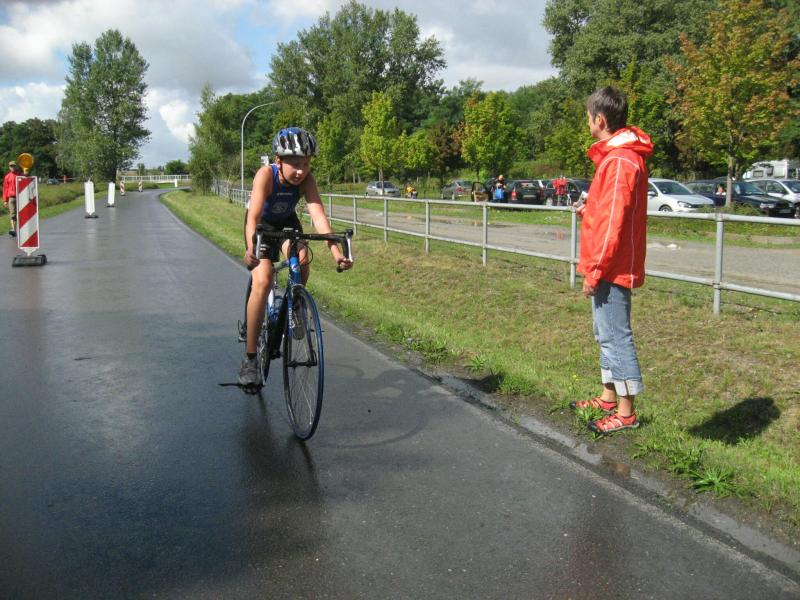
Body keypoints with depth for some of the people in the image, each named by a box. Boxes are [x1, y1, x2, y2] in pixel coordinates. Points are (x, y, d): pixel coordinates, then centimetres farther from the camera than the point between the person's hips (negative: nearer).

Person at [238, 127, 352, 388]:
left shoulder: (306, 179, -26)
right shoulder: (266, 174, -33)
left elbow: (318, 214, -37)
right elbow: (254, 215, -43)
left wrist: (335, 251, -50)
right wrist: (251, 249, -60)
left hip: (287, 223, 3)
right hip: (262, 225, -3)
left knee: (301, 263, -28)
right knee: (262, 282, -22)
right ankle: (249, 358, -14)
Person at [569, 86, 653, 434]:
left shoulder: (620, 160, -18)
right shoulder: (617, 155, 14)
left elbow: (613, 223, -21)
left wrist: (595, 271, -18)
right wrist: (590, 210, 9)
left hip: (611, 268, -11)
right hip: (611, 266, 11)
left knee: (615, 336, -3)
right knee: (606, 334, 18)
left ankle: (626, 413, 6)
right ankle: (609, 398, 30)